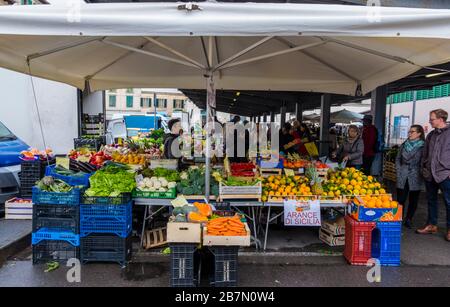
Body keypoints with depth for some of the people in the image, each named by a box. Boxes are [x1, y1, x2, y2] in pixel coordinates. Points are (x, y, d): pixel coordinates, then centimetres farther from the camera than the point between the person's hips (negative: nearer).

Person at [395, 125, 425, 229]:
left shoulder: (423, 146, -4)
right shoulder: (404, 145, 8)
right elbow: (398, 159, 13)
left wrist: (421, 173, -9)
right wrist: (399, 171, 4)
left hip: (415, 178, -3)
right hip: (402, 177, 3)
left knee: (413, 200, 9)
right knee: (400, 199, 3)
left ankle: (408, 220, 21)